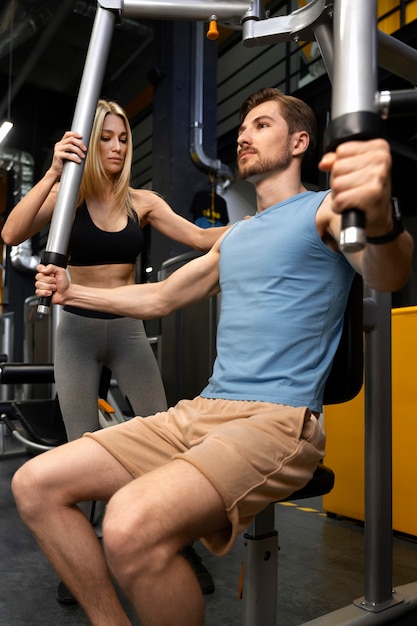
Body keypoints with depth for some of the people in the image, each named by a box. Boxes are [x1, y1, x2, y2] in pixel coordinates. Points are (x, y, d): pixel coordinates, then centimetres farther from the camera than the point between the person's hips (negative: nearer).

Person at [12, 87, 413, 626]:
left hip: (277, 421, -7)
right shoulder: (234, 237, 23)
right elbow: (158, 298, 30)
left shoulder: (325, 207, 1)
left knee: (132, 524, -34)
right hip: (200, 410, 8)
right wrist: (71, 293, 27)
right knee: (34, 485, -2)